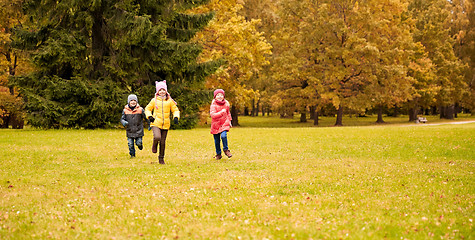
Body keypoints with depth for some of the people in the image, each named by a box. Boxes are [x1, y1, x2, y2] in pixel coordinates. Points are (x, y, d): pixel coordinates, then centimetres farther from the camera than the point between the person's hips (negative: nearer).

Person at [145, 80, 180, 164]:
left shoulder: (169, 101, 5)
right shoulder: (154, 100, 3)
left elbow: (175, 110, 12)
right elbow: (148, 109, 13)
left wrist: (176, 117, -8)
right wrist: (149, 116, -6)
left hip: (165, 125, 2)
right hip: (156, 123, -2)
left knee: (163, 142, 6)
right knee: (157, 137, -27)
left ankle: (161, 158, 23)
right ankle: (154, 145, 8)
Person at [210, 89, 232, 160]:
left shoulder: (226, 104, 4)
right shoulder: (213, 105, -10)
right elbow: (212, 115, -22)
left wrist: (229, 121, 18)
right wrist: (221, 112, -25)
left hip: (224, 123, 1)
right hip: (216, 124, -1)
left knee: (223, 136, -24)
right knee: (217, 140, 5)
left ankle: (226, 149, -1)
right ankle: (218, 154, 23)